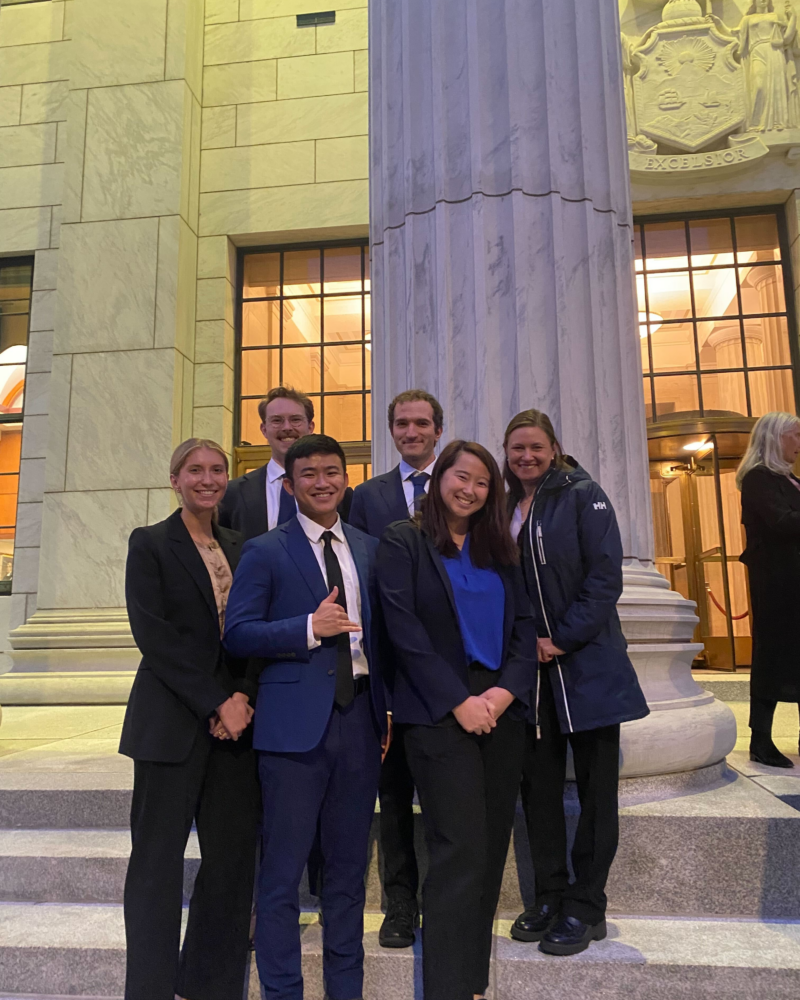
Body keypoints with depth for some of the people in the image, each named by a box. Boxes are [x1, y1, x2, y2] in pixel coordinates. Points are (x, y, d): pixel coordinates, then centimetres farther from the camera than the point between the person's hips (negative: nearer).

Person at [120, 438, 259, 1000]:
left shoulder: (240, 549, 13)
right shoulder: (150, 543, -1)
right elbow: (154, 634, -10)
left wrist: (244, 696, -6)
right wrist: (216, 703, -13)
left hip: (236, 719, 5)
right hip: (172, 722, -4)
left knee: (234, 858, 7)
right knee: (159, 859, 4)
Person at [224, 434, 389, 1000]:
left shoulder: (369, 549, 12)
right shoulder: (264, 552, -1)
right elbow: (237, 635, -7)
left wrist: (386, 707, 11)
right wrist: (310, 628, -19)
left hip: (359, 719, 4)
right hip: (295, 721, -4)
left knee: (349, 866, 15)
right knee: (283, 869, 4)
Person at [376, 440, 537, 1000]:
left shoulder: (500, 549, 14)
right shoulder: (405, 542, 0)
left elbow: (525, 626, 9)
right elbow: (405, 629, -8)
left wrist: (507, 689, -8)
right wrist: (459, 701, -13)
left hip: (502, 710, 5)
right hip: (439, 713, -5)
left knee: (491, 849, 9)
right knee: (461, 852, -7)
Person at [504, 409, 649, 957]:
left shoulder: (583, 496, -6)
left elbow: (606, 578, -12)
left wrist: (564, 639, -15)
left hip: (589, 664, -4)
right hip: (530, 668, 5)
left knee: (596, 788, 6)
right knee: (539, 787, 10)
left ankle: (586, 908, 20)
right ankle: (549, 897, 26)